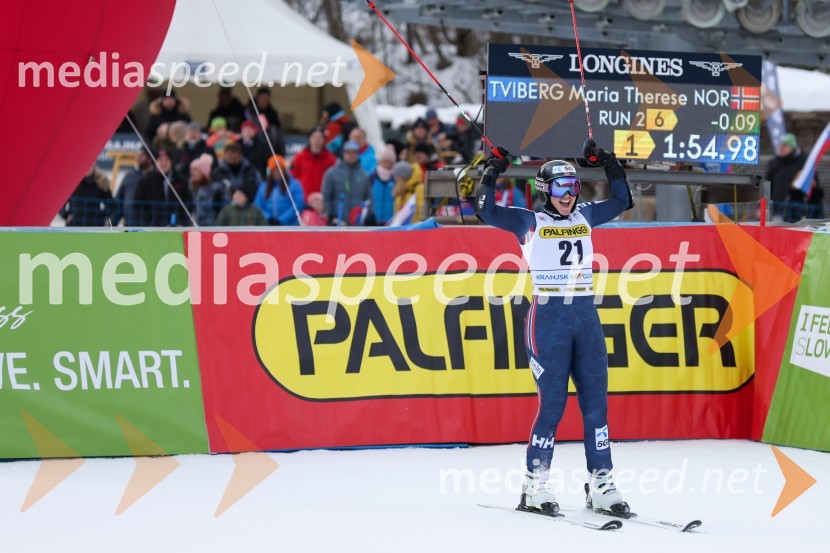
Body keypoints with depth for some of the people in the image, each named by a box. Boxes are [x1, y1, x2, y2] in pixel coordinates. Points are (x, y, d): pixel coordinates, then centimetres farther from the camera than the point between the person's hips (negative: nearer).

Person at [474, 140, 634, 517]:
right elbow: (487, 211, -8)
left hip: (586, 317, 5)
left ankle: (601, 484, 5)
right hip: (548, 318, -5)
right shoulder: (529, 222, 2)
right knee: (552, 403, -6)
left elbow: (622, 201, 22)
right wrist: (492, 171, -11)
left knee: (596, 401, 2)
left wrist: (608, 164, 15)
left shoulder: (585, 217, 14)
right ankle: (534, 485, 4)